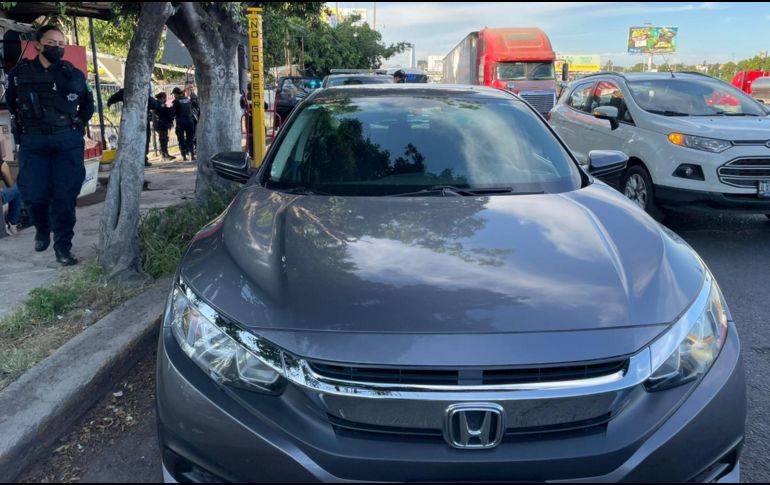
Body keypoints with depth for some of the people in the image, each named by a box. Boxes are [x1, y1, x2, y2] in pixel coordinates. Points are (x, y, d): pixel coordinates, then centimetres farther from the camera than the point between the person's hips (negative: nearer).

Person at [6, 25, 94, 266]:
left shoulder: (73, 74, 3)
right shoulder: (20, 72, 4)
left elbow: (88, 104, 18)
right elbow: (11, 102, 20)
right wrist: (25, 126, 13)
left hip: (67, 142, -1)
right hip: (33, 143, 1)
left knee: (65, 195, -4)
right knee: (33, 194, 0)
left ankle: (63, 246, 3)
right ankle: (42, 230, 30)